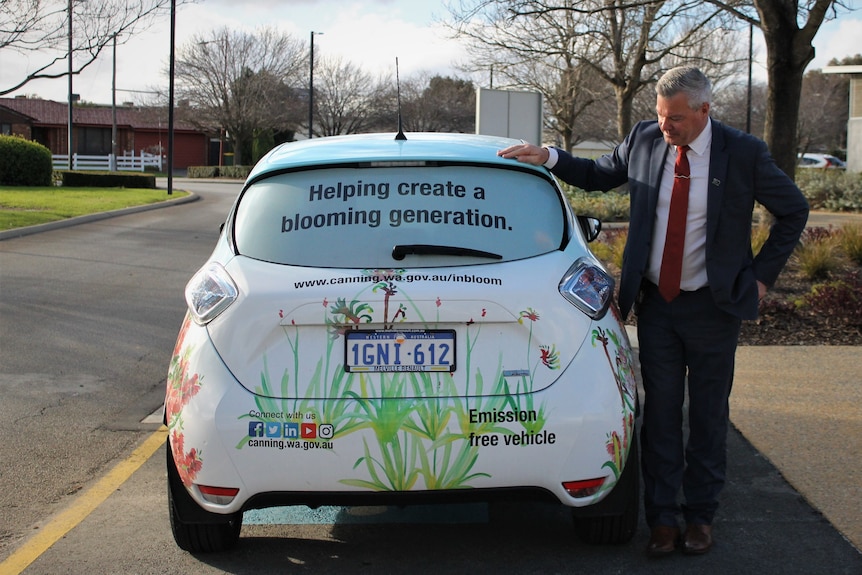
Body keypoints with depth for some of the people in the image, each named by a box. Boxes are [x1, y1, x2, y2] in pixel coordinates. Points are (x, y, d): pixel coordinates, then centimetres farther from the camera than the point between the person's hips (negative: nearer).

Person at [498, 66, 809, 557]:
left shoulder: (744, 154, -10)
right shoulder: (644, 141, -2)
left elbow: (794, 210, 3)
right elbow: (598, 175, 16)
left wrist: (762, 275, -1)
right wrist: (549, 158, 0)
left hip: (713, 305, -2)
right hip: (655, 301, 2)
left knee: (708, 415, 8)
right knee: (660, 412, 5)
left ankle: (701, 516, 23)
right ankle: (663, 518, 15)